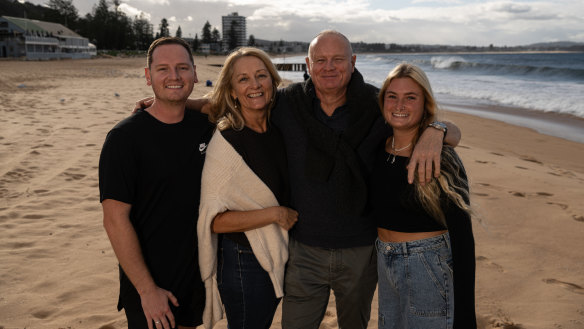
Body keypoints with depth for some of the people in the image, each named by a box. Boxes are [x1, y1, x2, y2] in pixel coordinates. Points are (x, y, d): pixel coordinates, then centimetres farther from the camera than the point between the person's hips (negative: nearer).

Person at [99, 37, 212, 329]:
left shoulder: (204, 126, -1)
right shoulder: (125, 137, -16)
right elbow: (115, 220, -18)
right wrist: (147, 290, -18)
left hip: (198, 271, 5)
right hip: (149, 284, -5)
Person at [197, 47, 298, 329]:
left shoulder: (279, 131, -3)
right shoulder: (225, 142, -19)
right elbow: (214, 220, -20)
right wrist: (275, 213, -20)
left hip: (278, 256, 6)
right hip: (243, 262, -6)